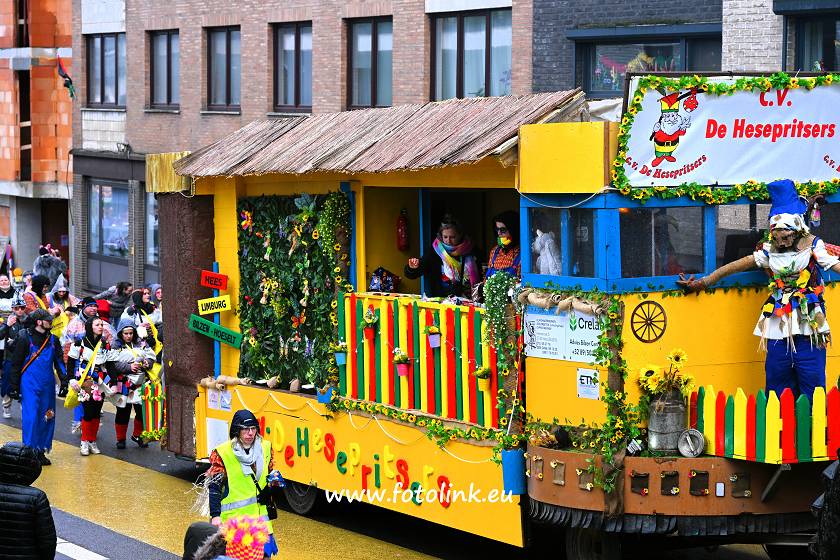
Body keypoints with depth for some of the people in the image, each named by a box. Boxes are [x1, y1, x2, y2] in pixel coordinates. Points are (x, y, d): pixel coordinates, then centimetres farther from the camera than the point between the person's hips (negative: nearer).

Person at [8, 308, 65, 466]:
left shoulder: (53, 339, 9)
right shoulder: (25, 337, -4)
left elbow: (59, 362, 15)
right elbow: (16, 363, -2)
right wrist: (14, 387, -4)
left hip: (48, 385, 5)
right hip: (30, 384, -5)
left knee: (47, 417, 5)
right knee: (31, 417, -9)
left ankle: (41, 451, 14)